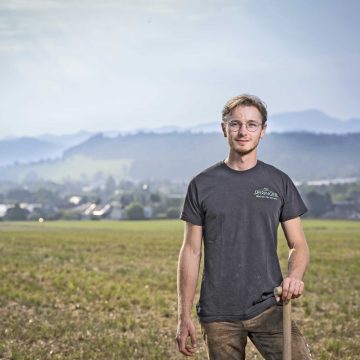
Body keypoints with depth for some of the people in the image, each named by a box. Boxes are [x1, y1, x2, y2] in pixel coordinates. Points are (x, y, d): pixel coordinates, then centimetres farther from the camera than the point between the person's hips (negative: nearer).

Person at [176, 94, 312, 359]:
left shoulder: (279, 182, 7)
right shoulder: (202, 185, 4)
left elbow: (298, 244, 8)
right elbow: (191, 251, 4)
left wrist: (295, 276, -15)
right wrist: (185, 315, 0)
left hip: (269, 308, 0)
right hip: (219, 315, 0)